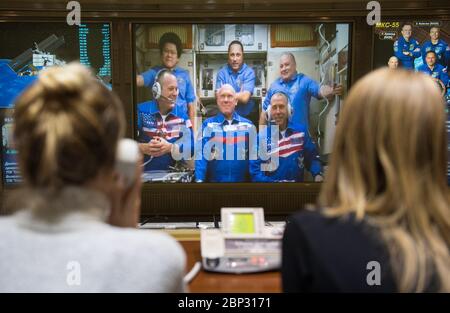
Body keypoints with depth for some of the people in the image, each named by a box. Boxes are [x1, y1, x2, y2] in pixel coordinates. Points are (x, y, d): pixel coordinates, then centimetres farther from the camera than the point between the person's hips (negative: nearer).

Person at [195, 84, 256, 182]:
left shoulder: (248, 125, 4)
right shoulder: (208, 124, -1)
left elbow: (254, 155, 2)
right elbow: (201, 154, -10)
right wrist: (199, 179, -22)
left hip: (242, 179, 2)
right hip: (214, 179, -1)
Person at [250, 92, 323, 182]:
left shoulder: (301, 131, 6)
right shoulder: (261, 137, -1)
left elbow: (312, 157, 12)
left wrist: (318, 174, -5)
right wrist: (273, 182, -16)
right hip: (272, 180, -1)